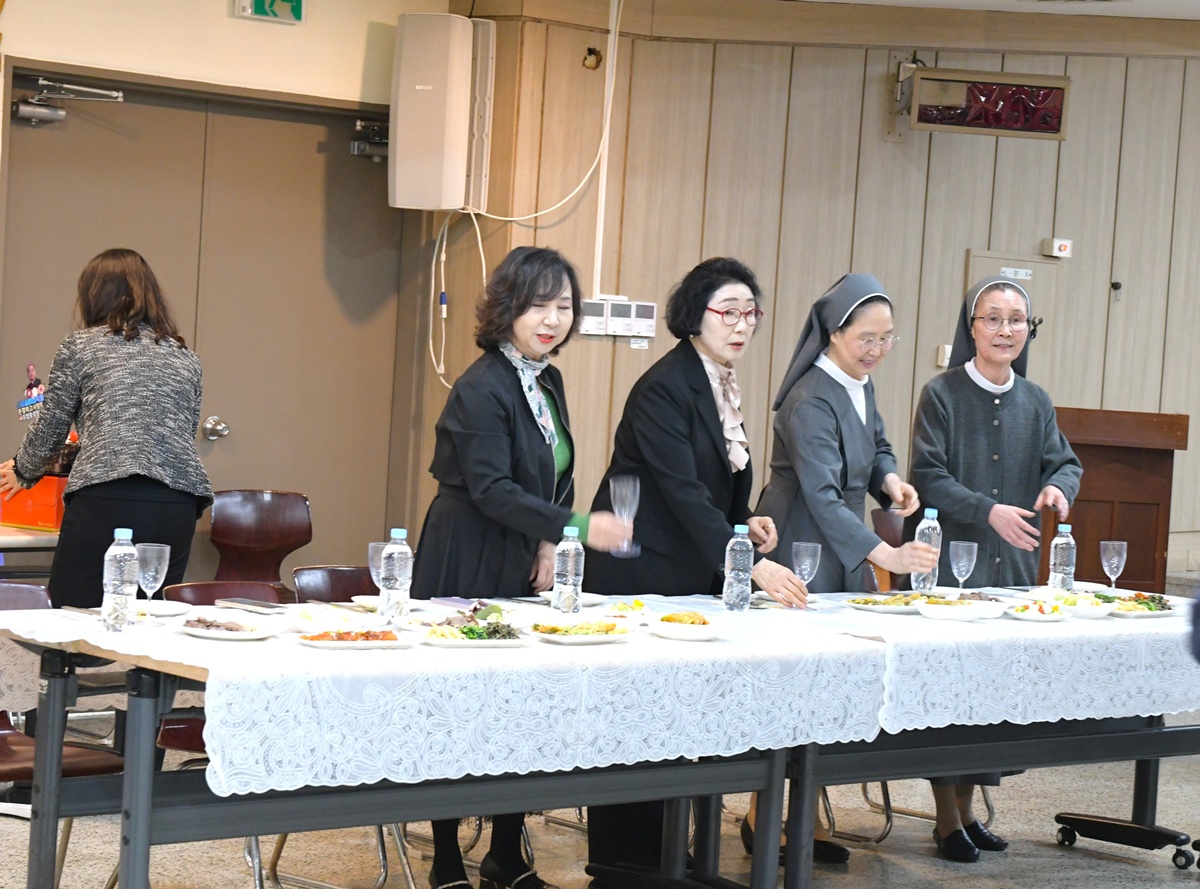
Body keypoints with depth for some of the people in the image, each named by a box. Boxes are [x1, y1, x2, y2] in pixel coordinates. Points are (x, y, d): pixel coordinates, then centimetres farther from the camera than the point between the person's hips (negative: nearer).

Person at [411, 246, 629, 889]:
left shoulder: (547, 382, 11)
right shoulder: (483, 389, -16)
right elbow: (491, 490, -23)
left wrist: (550, 543, 2)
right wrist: (577, 527, -28)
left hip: (522, 571, 8)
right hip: (468, 573, -8)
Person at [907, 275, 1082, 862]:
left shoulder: (1035, 402, 10)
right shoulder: (942, 395, -5)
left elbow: (1065, 460, 9)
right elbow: (928, 476, -10)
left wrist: (1059, 486, -15)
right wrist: (988, 511, -22)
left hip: (1013, 563, 5)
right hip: (952, 558, -5)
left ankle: (968, 807, 17)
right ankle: (947, 820, 4)